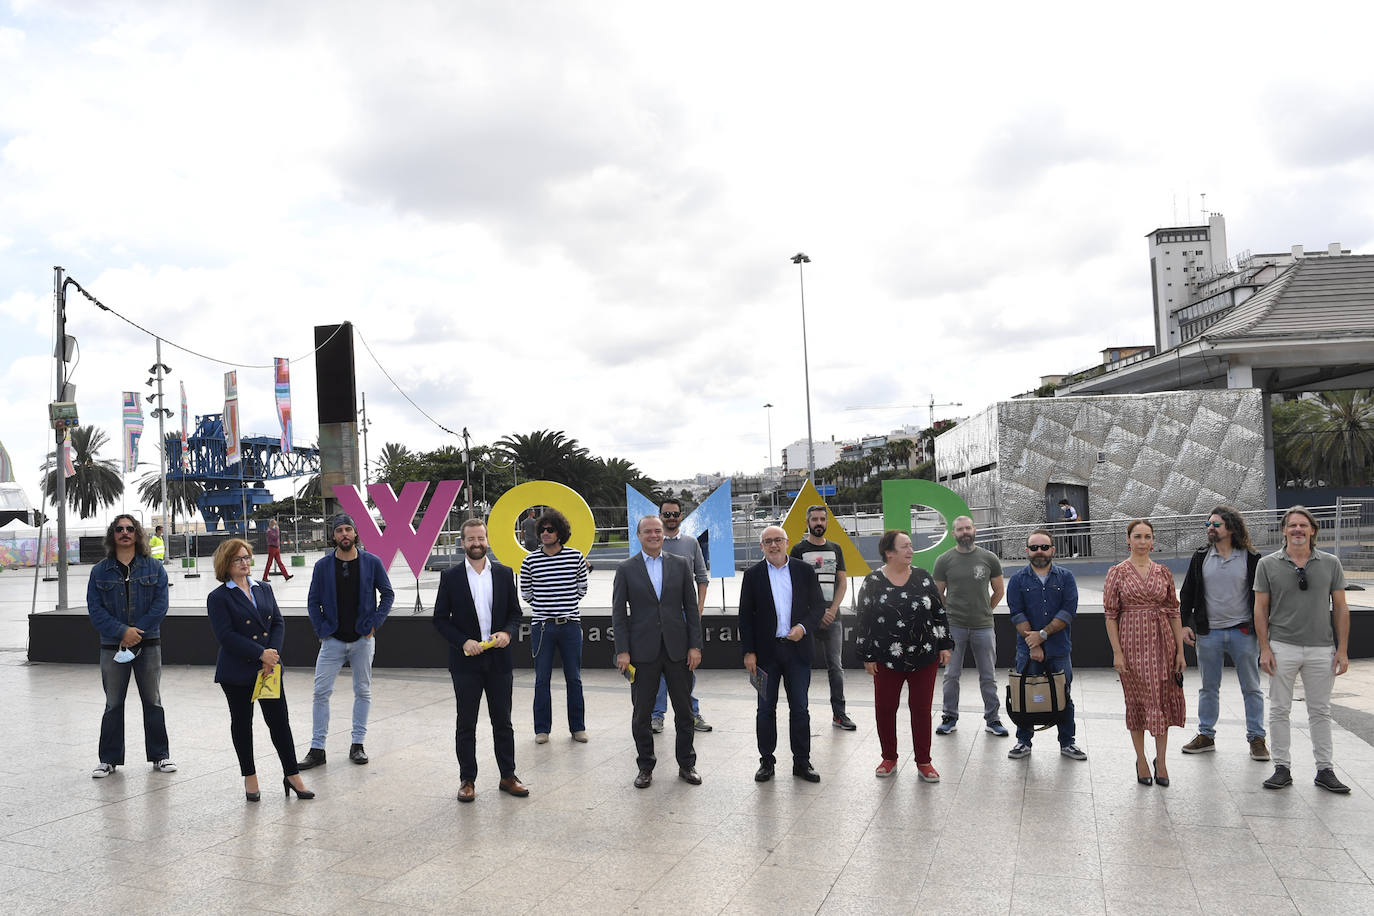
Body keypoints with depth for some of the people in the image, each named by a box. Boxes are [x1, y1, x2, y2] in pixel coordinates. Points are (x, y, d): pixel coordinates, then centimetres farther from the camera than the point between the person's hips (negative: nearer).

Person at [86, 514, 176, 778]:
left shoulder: (154, 568, 2)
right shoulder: (100, 571, 3)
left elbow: (160, 605, -5)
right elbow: (95, 609, -4)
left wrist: (136, 633, -14)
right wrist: (122, 631, -16)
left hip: (148, 644, 0)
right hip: (112, 647, 0)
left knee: (153, 701, 6)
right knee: (113, 704, 7)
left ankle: (159, 756, 15)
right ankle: (109, 759, 18)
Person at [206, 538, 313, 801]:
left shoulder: (264, 589, 10)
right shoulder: (218, 597, -6)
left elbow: (278, 623, 6)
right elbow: (226, 635, -14)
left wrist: (272, 654, -9)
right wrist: (261, 654, -19)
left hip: (269, 668, 4)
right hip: (236, 672, -3)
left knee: (279, 721, 3)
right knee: (242, 723, 10)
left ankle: (292, 776, 11)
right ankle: (250, 778, 23)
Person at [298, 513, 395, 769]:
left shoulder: (372, 563, -4)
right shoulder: (323, 565, -2)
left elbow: (387, 594, 3)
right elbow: (313, 601, 6)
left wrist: (374, 624, -5)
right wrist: (321, 630, -2)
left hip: (363, 640, 0)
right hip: (333, 640, 0)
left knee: (363, 691, 7)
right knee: (321, 692, 0)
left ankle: (357, 745, 19)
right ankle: (317, 748, 9)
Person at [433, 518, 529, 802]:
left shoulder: (504, 573, 5)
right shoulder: (450, 576, -1)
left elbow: (515, 612, 10)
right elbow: (440, 619, -1)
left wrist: (507, 632, -10)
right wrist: (463, 641, -14)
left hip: (499, 660, 2)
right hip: (466, 662, -2)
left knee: (503, 722, 9)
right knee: (466, 724, 7)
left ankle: (507, 776, 20)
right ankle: (467, 780, 18)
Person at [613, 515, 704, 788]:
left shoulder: (680, 565, 5)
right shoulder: (626, 569, 1)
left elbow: (691, 607, 5)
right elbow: (619, 613, 0)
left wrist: (695, 645, -1)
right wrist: (622, 651, -7)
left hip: (678, 650, 1)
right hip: (643, 651, -1)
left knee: (684, 711, 8)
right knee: (642, 713, 6)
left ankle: (686, 765, 23)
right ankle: (645, 767, 20)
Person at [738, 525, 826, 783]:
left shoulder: (804, 571, 3)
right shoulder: (753, 574, 0)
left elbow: (819, 605, 6)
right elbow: (745, 616, 1)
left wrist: (804, 627, -12)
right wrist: (748, 652, -5)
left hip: (797, 649, 1)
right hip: (766, 652, -1)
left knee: (799, 709, 7)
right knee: (766, 709, 7)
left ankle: (802, 762, 18)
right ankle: (766, 761, 19)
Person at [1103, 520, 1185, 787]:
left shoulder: (1163, 572, 5)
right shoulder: (1117, 573, -3)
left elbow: (1174, 612, 7)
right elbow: (1110, 615, -4)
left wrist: (1180, 651, 3)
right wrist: (1117, 652, -9)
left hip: (1161, 641, 2)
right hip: (1132, 642, -2)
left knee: (1163, 698, 5)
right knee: (1137, 700, 6)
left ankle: (1161, 759, 18)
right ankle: (1141, 760, 19)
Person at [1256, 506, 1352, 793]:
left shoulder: (1330, 563, 3)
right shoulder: (1268, 564, 0)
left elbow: (1340, 607, 6)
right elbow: (1260, 608, 1)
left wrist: (1342, 649, 1)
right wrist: (1264, 648, -5)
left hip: (1321, 650, 1)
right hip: (1282, 648, -1)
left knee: (1320, 711, 10)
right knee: (1279, 710, 4)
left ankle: (1325, 770, 20)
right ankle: (1282, 768, 14)